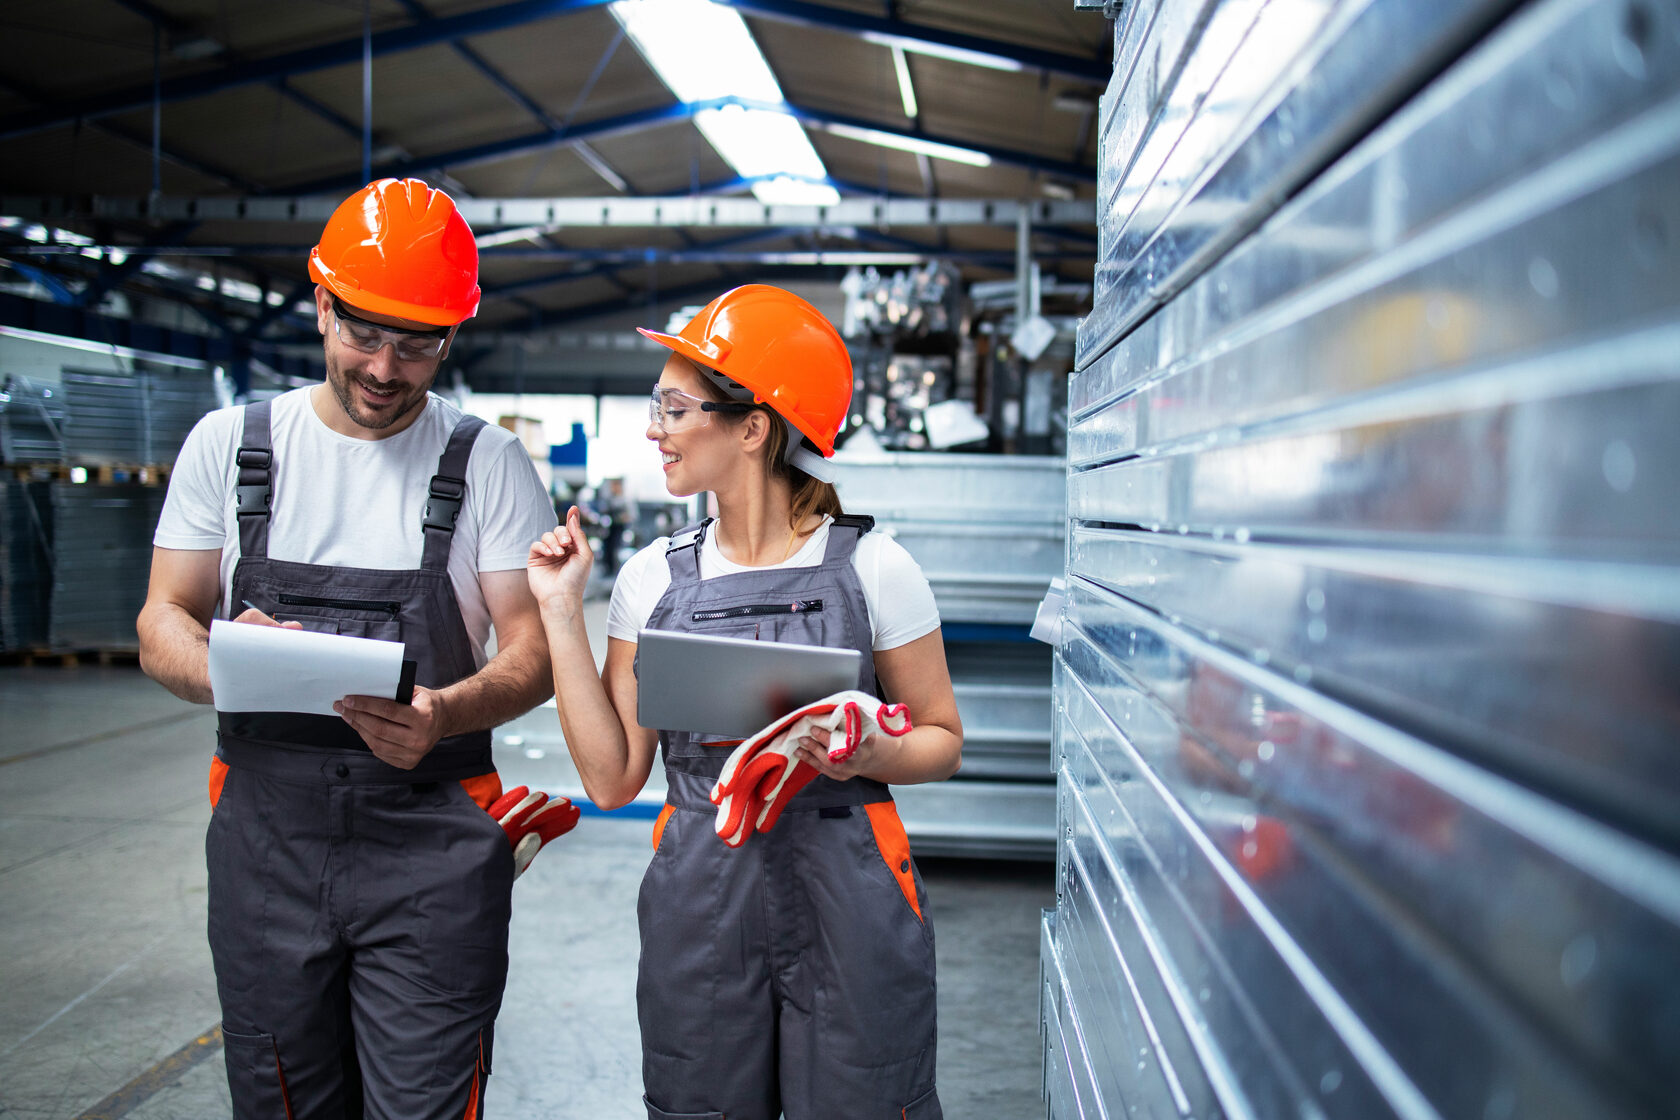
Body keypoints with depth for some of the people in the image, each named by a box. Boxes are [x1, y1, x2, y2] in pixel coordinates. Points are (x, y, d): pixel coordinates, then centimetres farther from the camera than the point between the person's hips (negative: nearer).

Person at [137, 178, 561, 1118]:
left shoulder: (489, 462, 1)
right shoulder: (229, 444, 7)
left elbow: (533, 651, -1)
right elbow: (163, 623, 8)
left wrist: (448, 713, -23)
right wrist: (223, 666, -16)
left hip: (432, 839, -2)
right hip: (265, 824, 3)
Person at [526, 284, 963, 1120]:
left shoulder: (872, 570, -6)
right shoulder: (652, 578, 3)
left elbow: (941, 741, 3)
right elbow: (612, 777, 1)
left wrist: (866, 755, -18)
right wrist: (561, 613, -1)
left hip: (847, 894, -2)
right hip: (699, 900, 3)